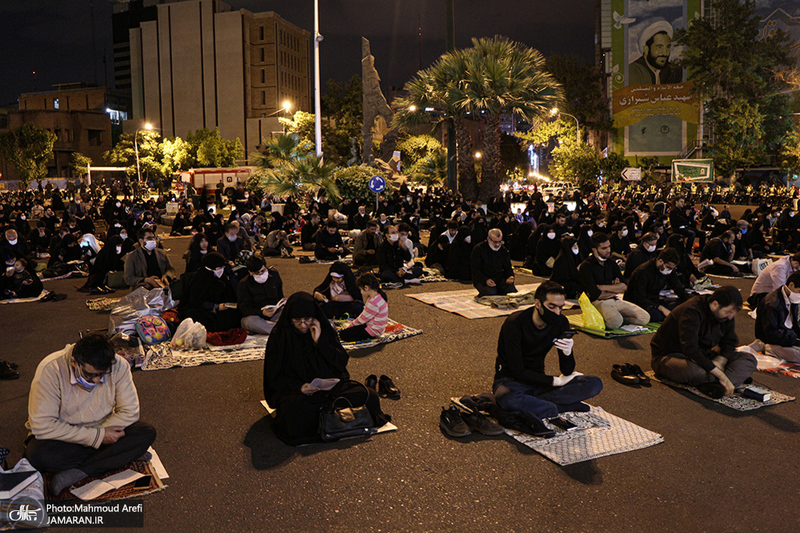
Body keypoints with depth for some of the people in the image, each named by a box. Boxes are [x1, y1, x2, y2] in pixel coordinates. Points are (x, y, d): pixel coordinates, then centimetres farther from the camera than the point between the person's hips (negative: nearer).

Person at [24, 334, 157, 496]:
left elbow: (129, 412, -12)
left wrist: (100, 432, -26)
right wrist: (97, 437, -27)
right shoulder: (50, 370, -26)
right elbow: (42, 425, -28)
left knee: (147, 433, -21)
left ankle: (77, 473, -25)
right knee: (36, 454, -34)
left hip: (102, 430, 2)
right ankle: (125, 455, -20)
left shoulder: (119, 366, -18)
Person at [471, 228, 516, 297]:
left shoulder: (503, 250, 12)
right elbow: (475, 270, -9)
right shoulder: (478, 249, -5)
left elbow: (508, 268, 16)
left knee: (513, 291, -23)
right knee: (490, 294, -34)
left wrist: (510, 277, -9)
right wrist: (486, 280, -27)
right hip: (482, 280, -4)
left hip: (500, 279, 4)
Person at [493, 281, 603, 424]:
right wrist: (555, 381, -15)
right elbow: (517, 370, -19)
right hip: (511, 379, -5)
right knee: (508, 399, -43)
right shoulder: (515, 323, -20)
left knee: (594, 384, -14)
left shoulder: (561, 322, -4)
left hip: (538, 380, 6)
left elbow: (567, 372, -1)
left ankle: (530, 404, -22)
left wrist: (567, 352, -24)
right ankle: (569, 406, -22)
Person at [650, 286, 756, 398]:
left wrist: (719, 362, -20)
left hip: (703, 355, 8)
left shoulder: (726, 314, -1)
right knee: (695, 370, -43)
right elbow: (690, 349, -34)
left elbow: (730, 343, 3)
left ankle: (711, 385, -30)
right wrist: (721, 375, -34)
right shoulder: (692, 312, -26)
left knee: (749, 359, -8)